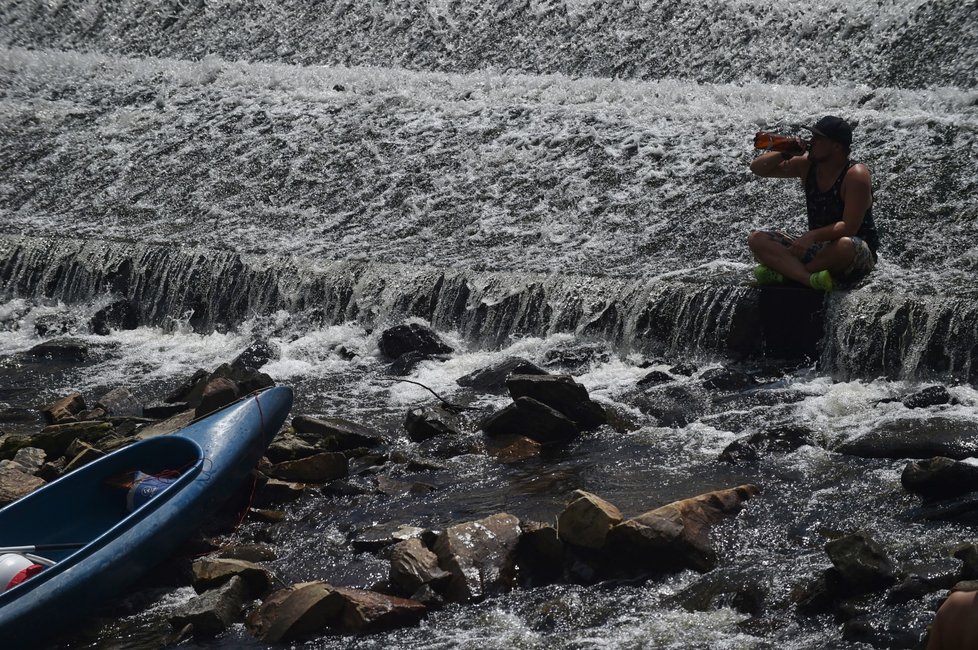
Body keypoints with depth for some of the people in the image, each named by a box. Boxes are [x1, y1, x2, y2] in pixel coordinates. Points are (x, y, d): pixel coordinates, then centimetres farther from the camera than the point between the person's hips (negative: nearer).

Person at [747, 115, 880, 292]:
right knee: (757, 239, -11)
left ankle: (783, 270, -24)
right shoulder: (807, 165, 4)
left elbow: (849, 227, -23)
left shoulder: (855, 175, -16)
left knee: (844, 246, -43)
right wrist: (786, 153, -9)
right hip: (817, 247, 7)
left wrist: (812, 236, -35)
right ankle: (808, 278, -35)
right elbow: (758, 168, 9)